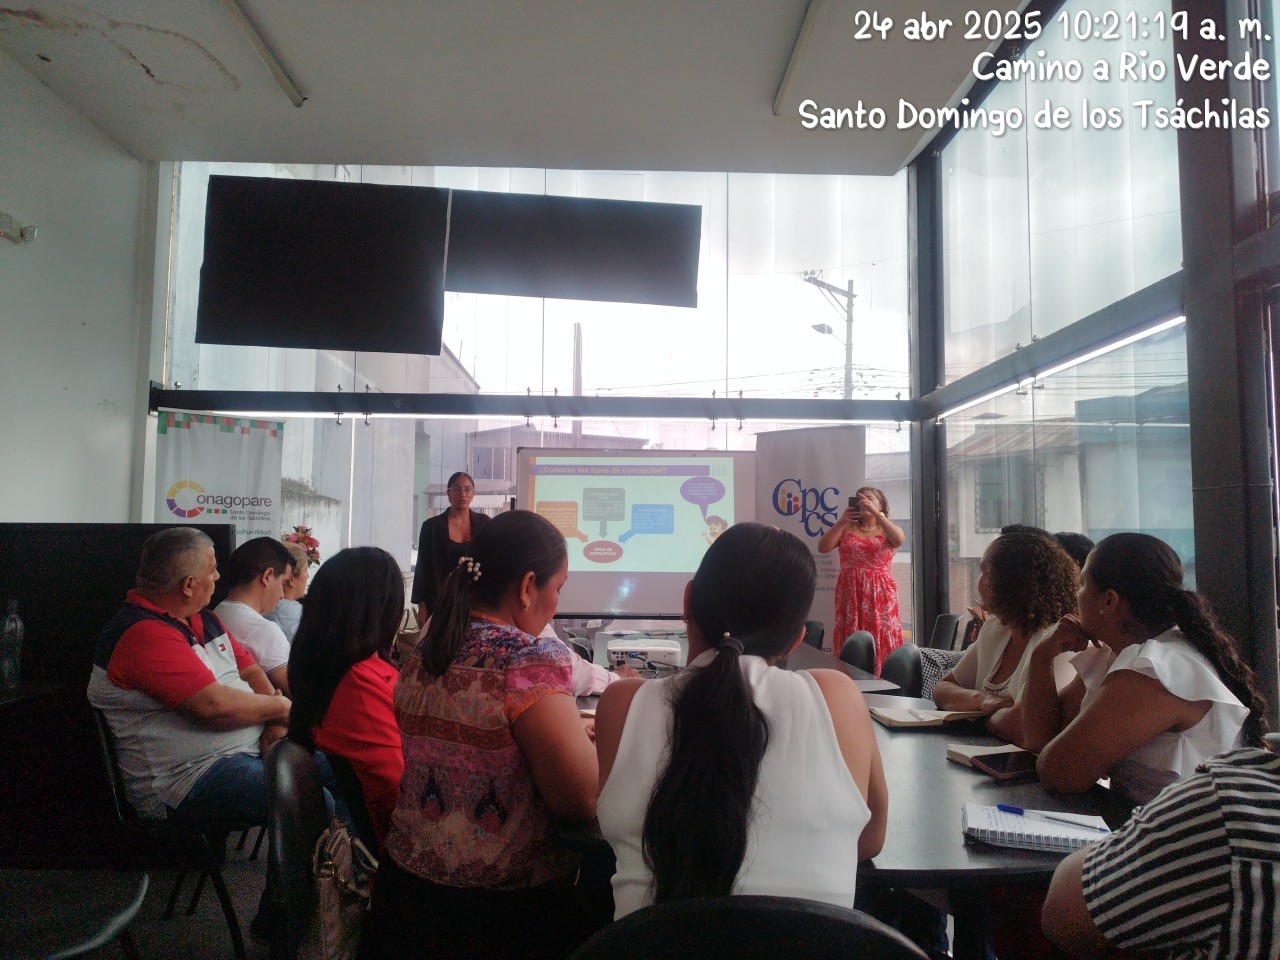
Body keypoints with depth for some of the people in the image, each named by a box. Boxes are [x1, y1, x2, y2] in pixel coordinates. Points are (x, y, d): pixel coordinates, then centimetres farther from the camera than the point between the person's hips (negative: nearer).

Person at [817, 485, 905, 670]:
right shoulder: (847, 528, 12)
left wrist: (876, 513, -19)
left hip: (880, 594, -1)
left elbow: (899, 539, -16)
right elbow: (823, 547, -1)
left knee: (881, 640, -4)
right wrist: (840, 522, -10)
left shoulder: (888, 530, 9)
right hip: (850, 594, 1)